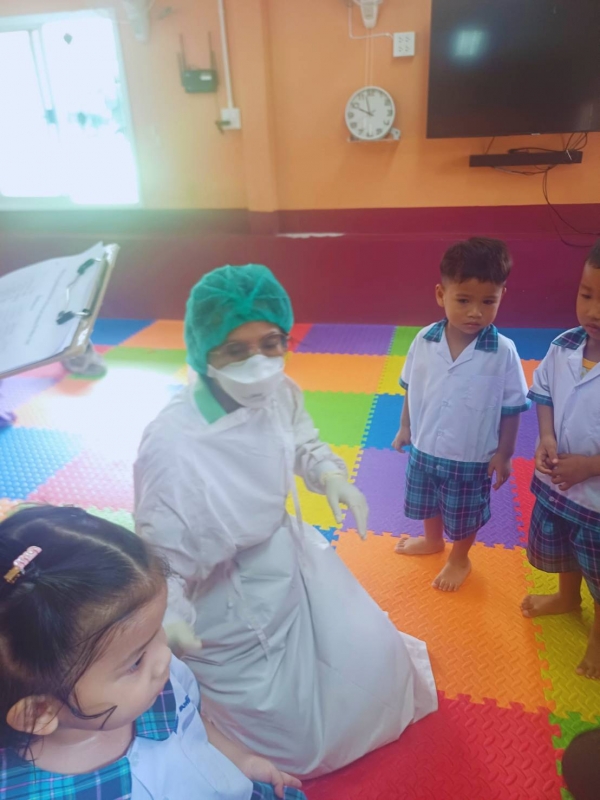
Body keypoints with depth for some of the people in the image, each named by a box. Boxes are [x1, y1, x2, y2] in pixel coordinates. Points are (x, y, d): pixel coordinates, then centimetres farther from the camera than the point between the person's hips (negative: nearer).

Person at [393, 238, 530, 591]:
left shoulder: (503, 352, -22)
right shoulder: (424, 341, -14)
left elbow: (512, 409, -11)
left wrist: (504, 453, -7)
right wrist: (405, 428, 8)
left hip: (471, 459, -3)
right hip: (424, 450, 4)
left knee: (464, 516, 20)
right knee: (426, 504, 28)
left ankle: (459, 559, 48)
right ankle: (432, 540, 57)